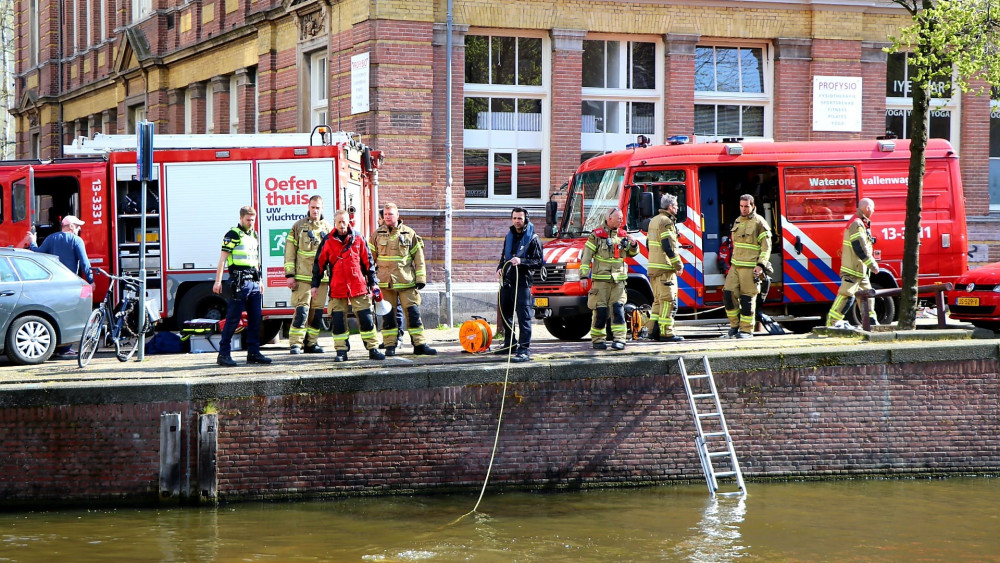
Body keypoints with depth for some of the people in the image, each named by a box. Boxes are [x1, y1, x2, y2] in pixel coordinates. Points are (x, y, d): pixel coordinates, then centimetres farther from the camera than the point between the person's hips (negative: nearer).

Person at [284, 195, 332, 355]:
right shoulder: (298, 226, 4)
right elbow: (290, 252, 2)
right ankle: (295, 344, -8)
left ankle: (312, 343, 15)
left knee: (317, 312, 6)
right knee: (302, 309, -10)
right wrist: (290, 274, -5)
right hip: (303, 277, -3)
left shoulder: (328, 228, 12)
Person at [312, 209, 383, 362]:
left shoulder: (358, 239, 4)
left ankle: (373, 349, 5)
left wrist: (373, 283, 8)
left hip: (359, 287, 0)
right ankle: (341, 351, 7)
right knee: (338, 321, 0)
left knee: (366, 319, 0)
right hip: (337, 289, 0)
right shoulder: (327, 241, 3)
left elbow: (368, 262, 9)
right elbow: (319, 264, 10)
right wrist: (315, 285, 8)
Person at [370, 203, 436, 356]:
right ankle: (390, 346, 10)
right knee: (388, 315, 3)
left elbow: (418, 257, 8)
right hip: (385, 282, 1)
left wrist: (420, 278, 2)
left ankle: (420, 345, 1)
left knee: (413, 312, -3)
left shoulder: (409, 234, 6)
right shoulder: (377, 235, 8)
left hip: (406, 281, -1)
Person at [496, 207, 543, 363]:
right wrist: (500, 268, 9)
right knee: (505, 315, 16)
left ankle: (525, 350, -13)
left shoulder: (532, 239, -4)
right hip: (506, 282, 7)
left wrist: (521, 261, -21)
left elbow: (539, 262, -8)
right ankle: (510, 345, 30)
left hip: (522, 282, -7)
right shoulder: (509, 236, 17)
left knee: (524, 317, -11)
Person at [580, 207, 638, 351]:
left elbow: (631, 253, 22)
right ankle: (597, 340, 8)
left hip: (618, 280, 3)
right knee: (600, 311, -2)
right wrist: (584, 275, -10)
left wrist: (634, 246, -1)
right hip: (600, 279, -3)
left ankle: (619, 339, -7)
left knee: (618, 309, -6)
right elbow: (586, 255, -3)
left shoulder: (623, 235, 12)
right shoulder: (596, 235, -2)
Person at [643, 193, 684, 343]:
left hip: (653, 267, 10)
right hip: (665, 268, -10)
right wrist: (678, 265, -12)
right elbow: (669, 246, -19)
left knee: (658, 300, 15)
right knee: (669, 300, -8)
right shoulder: (666, 222, -12)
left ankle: (652, 330, 14)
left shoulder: (653, 221, 19)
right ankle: (666, 333, -10)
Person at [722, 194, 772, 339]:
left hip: (750, 267, -7)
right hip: (735, 266, 7)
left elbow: (766, 247, -8)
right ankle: (734, 326, 10)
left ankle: (747, 330, 3)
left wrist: (760, 265, -16)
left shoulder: (759, 222, -5)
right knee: (728, 294, -2)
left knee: (747, 299, -4)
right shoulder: (738, 221, 17)